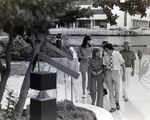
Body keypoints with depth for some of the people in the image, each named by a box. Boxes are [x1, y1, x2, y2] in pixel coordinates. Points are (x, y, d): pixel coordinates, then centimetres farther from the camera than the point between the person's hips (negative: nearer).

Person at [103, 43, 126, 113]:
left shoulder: (117, 54, -9)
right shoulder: (105, 57, -2)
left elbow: (123, 64, -5)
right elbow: (105, 67, 6)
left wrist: (124, 75, -7)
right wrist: (105, 76, 4)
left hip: (116, 72, -2)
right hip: (109, 73, 2)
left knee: (117, 90, 3)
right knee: (110, 90, 6)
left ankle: (117, 102, 33)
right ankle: (113, 107, 18)